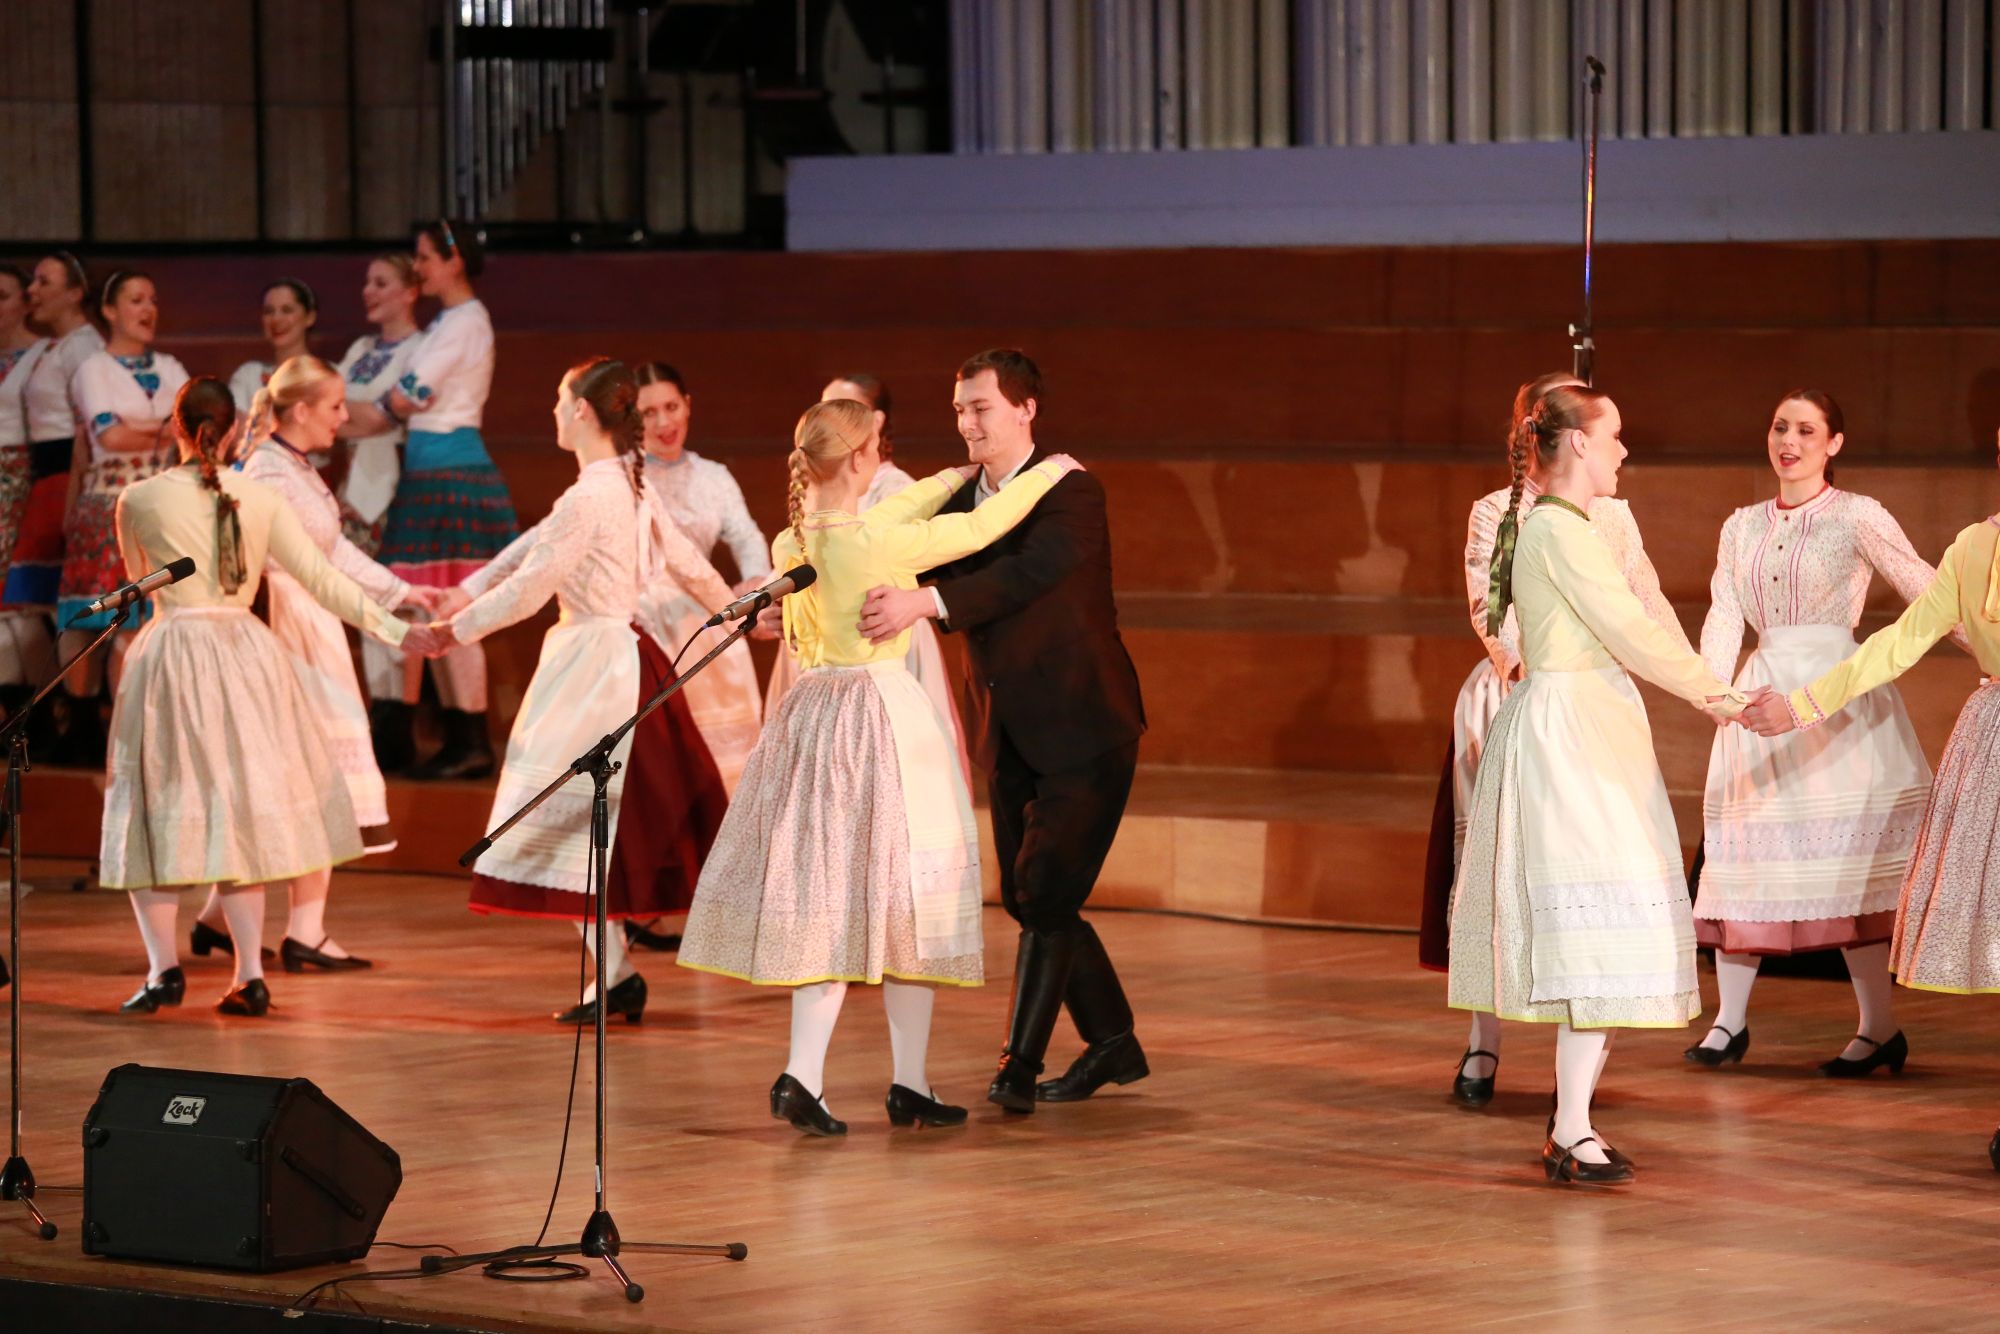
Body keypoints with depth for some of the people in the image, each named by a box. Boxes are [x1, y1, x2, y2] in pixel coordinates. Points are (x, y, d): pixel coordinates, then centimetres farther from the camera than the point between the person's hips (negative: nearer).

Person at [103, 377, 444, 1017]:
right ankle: (250, 975, 7)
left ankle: (164, 968, -2)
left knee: (160, 812, 7)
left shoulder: (139, 500, -3)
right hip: (247, 653, 3)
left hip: (172, 653, -3)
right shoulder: (258, 499, 1)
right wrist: (396, 629, 7)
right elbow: (321, 579, 1)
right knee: (240, 811, 10)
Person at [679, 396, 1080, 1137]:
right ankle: (910, 1086, 12)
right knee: (901, 899, 4)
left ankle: (802, 1075, -3)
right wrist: (1044, 474, 10)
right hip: (883, 714, -7)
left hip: (812, 716, 7)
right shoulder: (879, 545, -18)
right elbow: (980, 529, -8)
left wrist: (954, 479, 32)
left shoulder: (791, 544, 3)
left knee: (829, 903, 9)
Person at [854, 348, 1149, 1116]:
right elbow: (900, 561, 1)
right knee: (1029, 900, 11)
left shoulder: (1070, 492, -16)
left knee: (1045, 894, -12)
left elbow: (1029, 572, -32)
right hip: (1011, 737, 8)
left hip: (1083, 734, -7)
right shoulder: (960, 501, 6)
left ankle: (1019, 1063, -7)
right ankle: (1113, 1043, 24)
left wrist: (925, 602, -44)